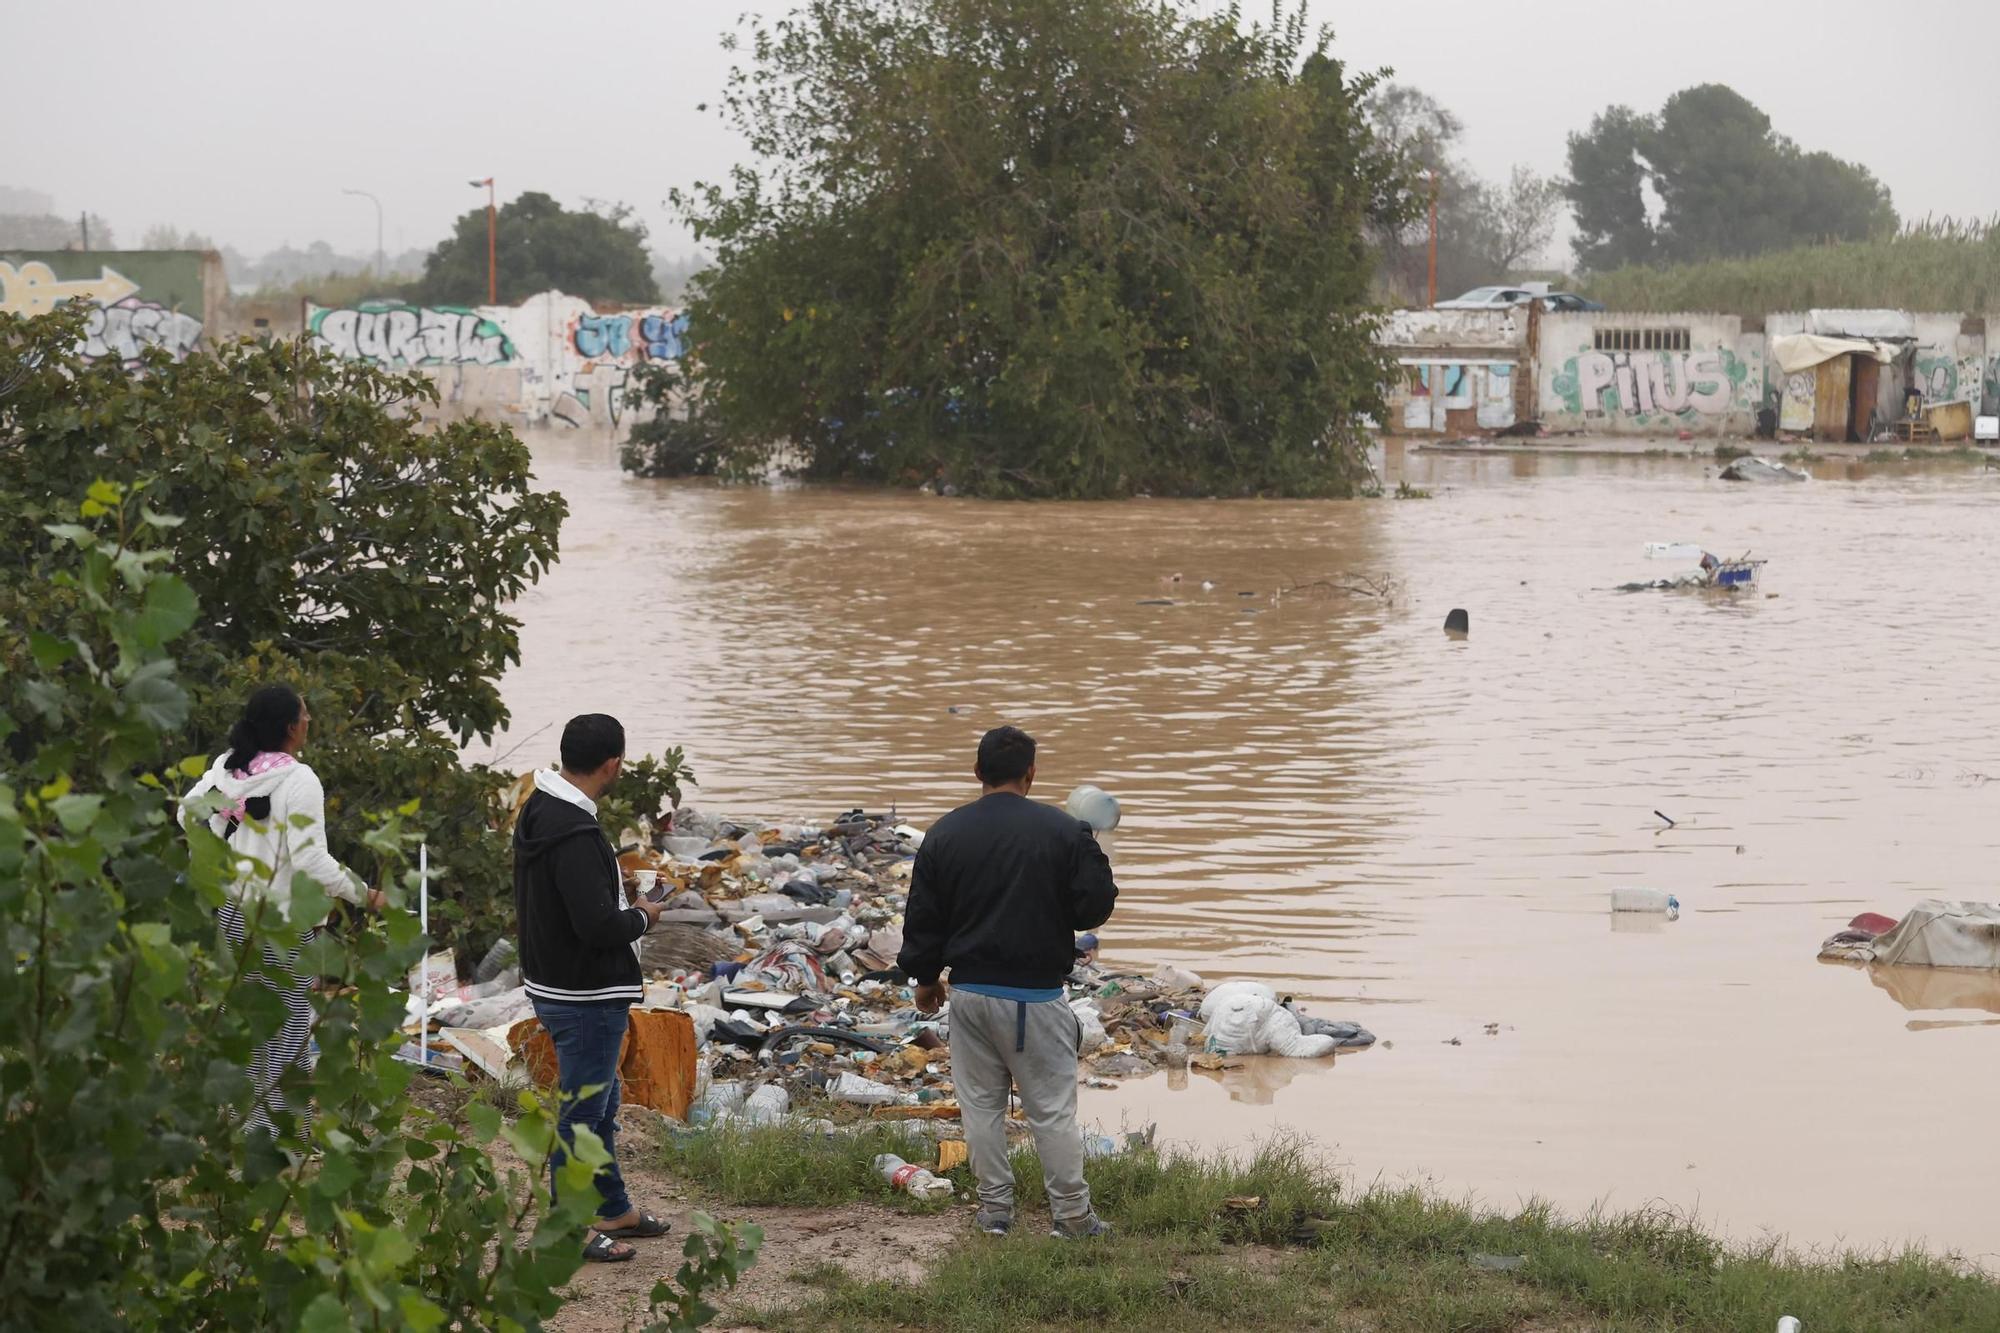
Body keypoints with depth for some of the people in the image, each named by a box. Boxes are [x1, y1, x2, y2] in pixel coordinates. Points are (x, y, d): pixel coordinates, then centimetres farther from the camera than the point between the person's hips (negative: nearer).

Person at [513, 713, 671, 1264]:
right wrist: (642, 915, -11)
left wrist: (616, 887, 10)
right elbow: (598, 926, -30)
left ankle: (614, 1209, 36)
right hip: (586, 997, -11)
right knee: (581, 1114, 1)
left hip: (553, 986, 11)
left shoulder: (538, 811, 5)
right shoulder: (575, 836, -28)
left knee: (601, 1103, 23)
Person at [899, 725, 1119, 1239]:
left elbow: (923, 916, 5)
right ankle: (1071, 1215, 8)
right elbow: (1096, 906, -6)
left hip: (970, 992, 2)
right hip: (1037, 996, -2)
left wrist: (925, 976, 19)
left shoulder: (945, 834, 1)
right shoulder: (1064, 831, -8)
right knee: (1053, 1109, 4)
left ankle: (995, 1210, 16)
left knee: (982, 1105, 12)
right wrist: (1091, 852, 14)